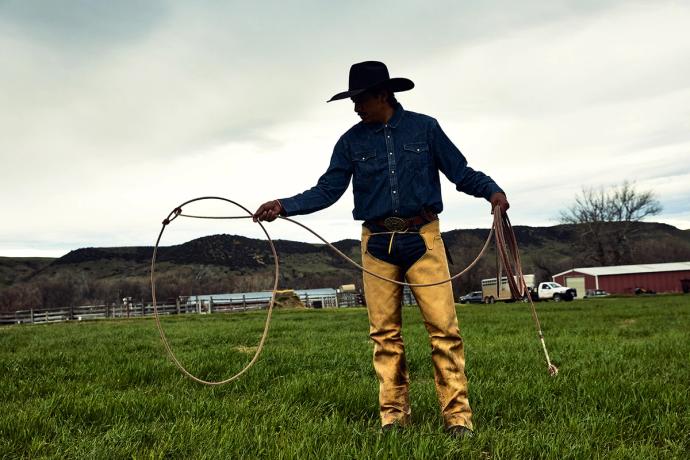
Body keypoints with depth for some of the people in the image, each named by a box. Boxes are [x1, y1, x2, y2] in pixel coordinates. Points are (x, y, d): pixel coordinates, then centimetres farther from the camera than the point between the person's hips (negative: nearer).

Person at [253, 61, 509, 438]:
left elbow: (461, 172, 4)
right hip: (377, 243, 2)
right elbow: (327, 190, 5)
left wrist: (492, 190, -15)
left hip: (422, 237, -2)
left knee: (443, 326, -7)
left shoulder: (424, 128, 4)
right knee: (385, 332, 4)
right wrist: (283, 206, -8)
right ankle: (393, 414, 13)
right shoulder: (351, 141, 8)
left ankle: (457, 414, 0)